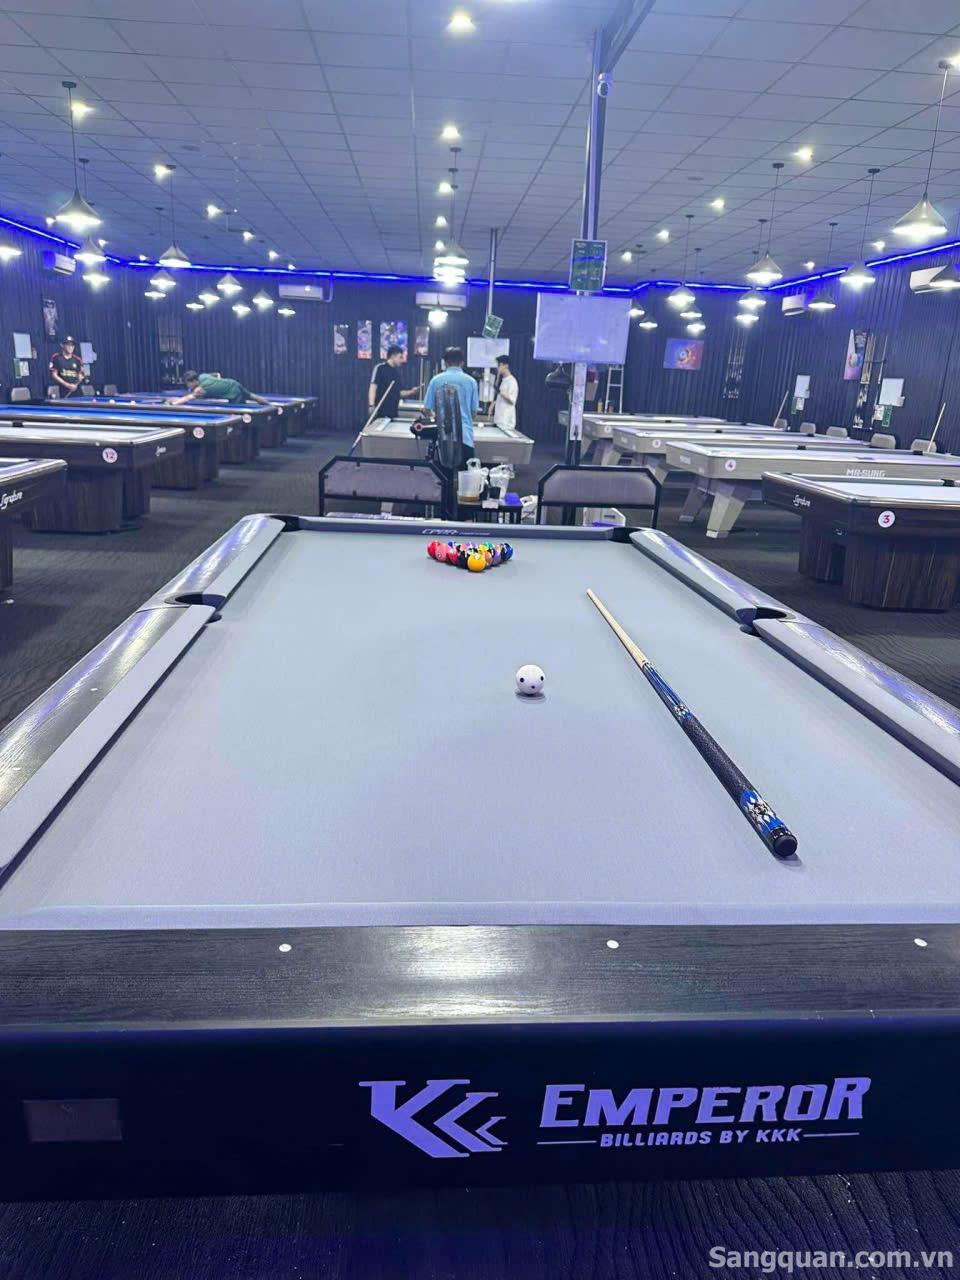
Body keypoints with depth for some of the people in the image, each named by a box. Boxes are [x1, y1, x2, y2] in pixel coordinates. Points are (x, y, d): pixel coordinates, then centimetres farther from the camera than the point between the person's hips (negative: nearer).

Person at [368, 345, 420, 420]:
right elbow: (373, 387, -11)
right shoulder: (380, 368, -5)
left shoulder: (397, 371, 15)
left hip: (394, 412, 7)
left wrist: (411, 392, 7)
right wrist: (371, 405, -22)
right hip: (381, 412, -7)